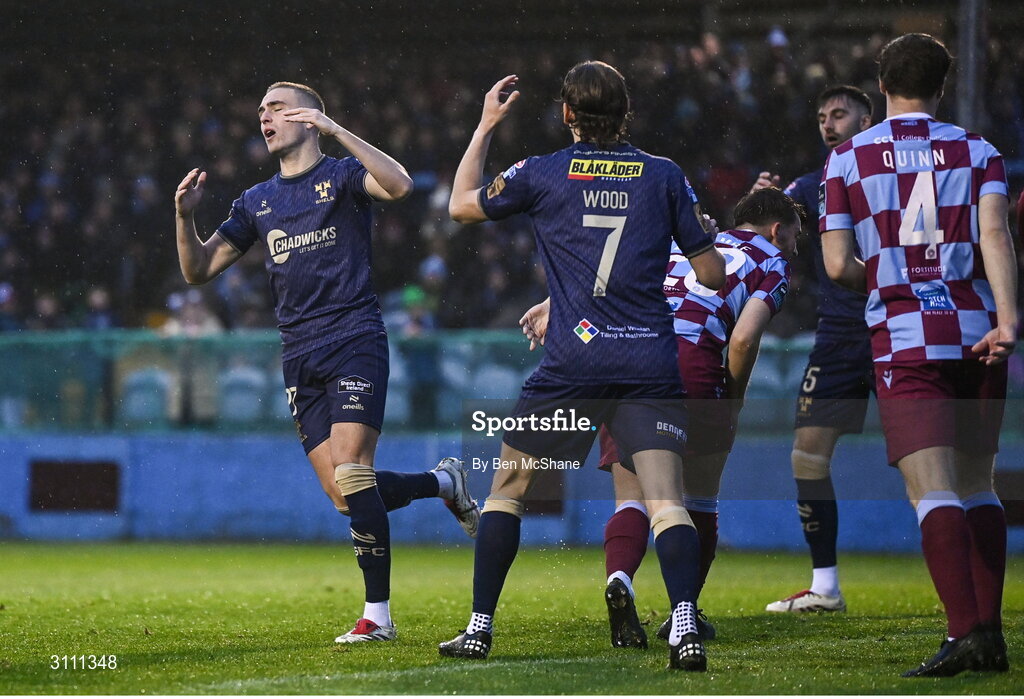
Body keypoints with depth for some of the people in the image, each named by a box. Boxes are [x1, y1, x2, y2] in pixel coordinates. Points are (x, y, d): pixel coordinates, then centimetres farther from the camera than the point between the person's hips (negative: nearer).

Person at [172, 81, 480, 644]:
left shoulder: (341, 176, 2)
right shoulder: (256, 202, 17)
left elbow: (399, 185, -21)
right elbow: (198, 270, 16)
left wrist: (336, 131, -24)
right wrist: (184, 216, -2)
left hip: (355, 342, -6)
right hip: (300, 359, 6)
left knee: (351, 477, -18)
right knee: (344, 497, -1)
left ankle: (377, 614, -13)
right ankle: (443, 481, 24)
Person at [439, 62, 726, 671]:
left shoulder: (543, 174, 2)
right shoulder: (665, 176, 5)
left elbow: (461, 205, 20)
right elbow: (712, 272, 7)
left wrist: (486, 126, 28)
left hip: (572, 363, 0)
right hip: (650, 363, 1)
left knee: (507, 489, 14)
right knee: (666, 501, -6)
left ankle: (480, 627, 15)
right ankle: (685, 627, -26)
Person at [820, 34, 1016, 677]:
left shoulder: (847, 159, 5)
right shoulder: (978, 152, 8)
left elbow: (838, 265, 2)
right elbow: (995, 235, -8)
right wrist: (1007, 318, -18)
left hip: (906, 340, -3)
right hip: (978, 333, 3)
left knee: (934, 493, -9)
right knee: (978, 485, 12)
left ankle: (965, 631, -21)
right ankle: (990, 633, 10)